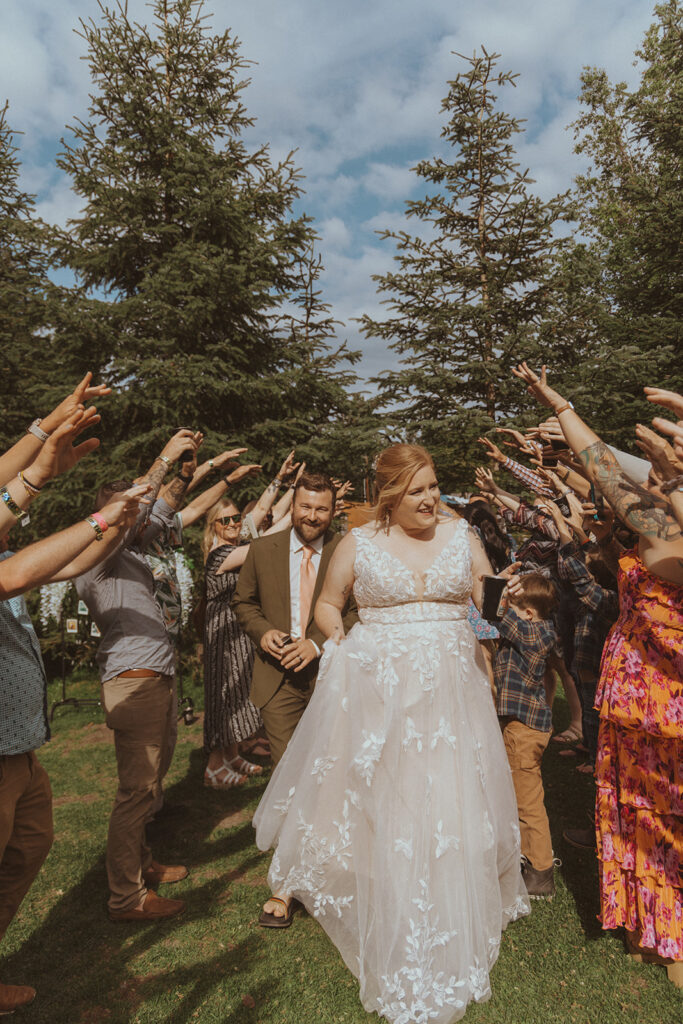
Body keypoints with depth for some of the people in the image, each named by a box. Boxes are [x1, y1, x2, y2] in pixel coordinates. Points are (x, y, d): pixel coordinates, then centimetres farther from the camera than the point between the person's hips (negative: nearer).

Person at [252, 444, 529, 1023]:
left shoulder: (462, 536, 5)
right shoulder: (358, 543, -1)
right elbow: (328, 604, 10)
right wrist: (337, 639, -6)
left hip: (449, 692, 2)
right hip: (377, 693, -2)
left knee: (450, 809, 10)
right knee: (378, 809, 9)